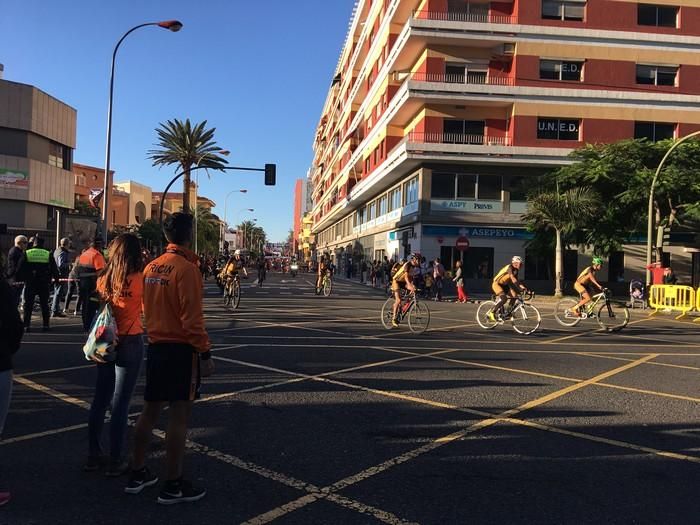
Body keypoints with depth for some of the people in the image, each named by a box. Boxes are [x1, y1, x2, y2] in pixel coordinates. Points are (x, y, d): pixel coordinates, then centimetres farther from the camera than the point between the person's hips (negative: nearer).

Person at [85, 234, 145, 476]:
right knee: (120, 403, 3)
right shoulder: (140, 279, -14)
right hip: (130, 344, -4)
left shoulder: (103, 278, -1)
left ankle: (93, 456, 25)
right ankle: (116, 461, 11)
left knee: (100, 399, 15)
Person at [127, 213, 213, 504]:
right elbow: (192, 317, -19)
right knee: (179, 416, 0)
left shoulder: (151, 267, 8)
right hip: (181, 349, -8)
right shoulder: (186, 268, -16)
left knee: (150, 411, 16)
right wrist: (204, 354, -16)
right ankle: (173, 486, 7)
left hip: (156, 346, 8)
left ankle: (137, 475, 27)